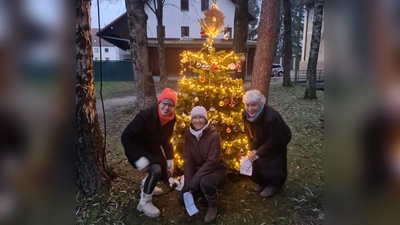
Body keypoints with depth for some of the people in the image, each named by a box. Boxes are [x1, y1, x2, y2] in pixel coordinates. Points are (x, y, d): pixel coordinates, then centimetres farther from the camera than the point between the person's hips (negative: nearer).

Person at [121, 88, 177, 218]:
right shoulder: (145, 116, -32)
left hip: (154, 149, 7)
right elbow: (126, 137, -30)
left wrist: (170, 159, -4)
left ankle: (145, 185, 41)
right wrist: (138, 158, -36)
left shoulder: (171, 119, -12)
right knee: (156, 170, -27)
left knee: (164, 173, 9)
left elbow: (166, 140, 3)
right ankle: (144, 203, -4)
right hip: (138, 149, -7)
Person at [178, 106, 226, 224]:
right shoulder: (188, 134, -7)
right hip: (197, 170, 5)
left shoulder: (214, 135, -21)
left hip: (215, 169, -4)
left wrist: (194, 181, -29)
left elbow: (212, 161, -26)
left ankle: (213, 207, -6)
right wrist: (188, 184, -19)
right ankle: (203, 193, 22)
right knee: (183, 200, -8)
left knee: (206, 182, -38)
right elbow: (187, 160, -8)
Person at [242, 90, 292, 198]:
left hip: (278, 143, -6)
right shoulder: (245, 114, -19)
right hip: (261, 142, 6)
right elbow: (249, 133, -3)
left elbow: (273, 141, -28)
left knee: (270, 167, -12)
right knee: (251, 163, 1)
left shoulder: (271, 118, -40)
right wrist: (253, 149, -15)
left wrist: (259, 153, -23)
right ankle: (262, 181, 28)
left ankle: (274, 184, 20)